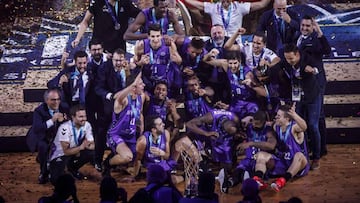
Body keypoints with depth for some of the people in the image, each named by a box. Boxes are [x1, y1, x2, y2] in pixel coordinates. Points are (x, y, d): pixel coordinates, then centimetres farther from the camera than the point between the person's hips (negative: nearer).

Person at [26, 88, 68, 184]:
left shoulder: (64, 110, -6)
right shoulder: (39, 111, -18)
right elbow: (36, 128, -32)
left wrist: (63, 120, -28)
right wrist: (52, 120, -43)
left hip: (57, 138, 5)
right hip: (41, 138, -5)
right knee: (43, 146, -33)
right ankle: (44, 173, -12)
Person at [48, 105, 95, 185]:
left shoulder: (87, 125, -12)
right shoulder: (65, 128, -29)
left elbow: (92, 146, -8)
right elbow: (66, 151, -29)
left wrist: (87, 145, -30)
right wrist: (81, 147, -36)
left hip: (75, 151, 6)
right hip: (60, 154, -6)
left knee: (92, 153, -20)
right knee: (57, 180, -24)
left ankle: (72, 168, 8)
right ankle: (53, 168, 14)